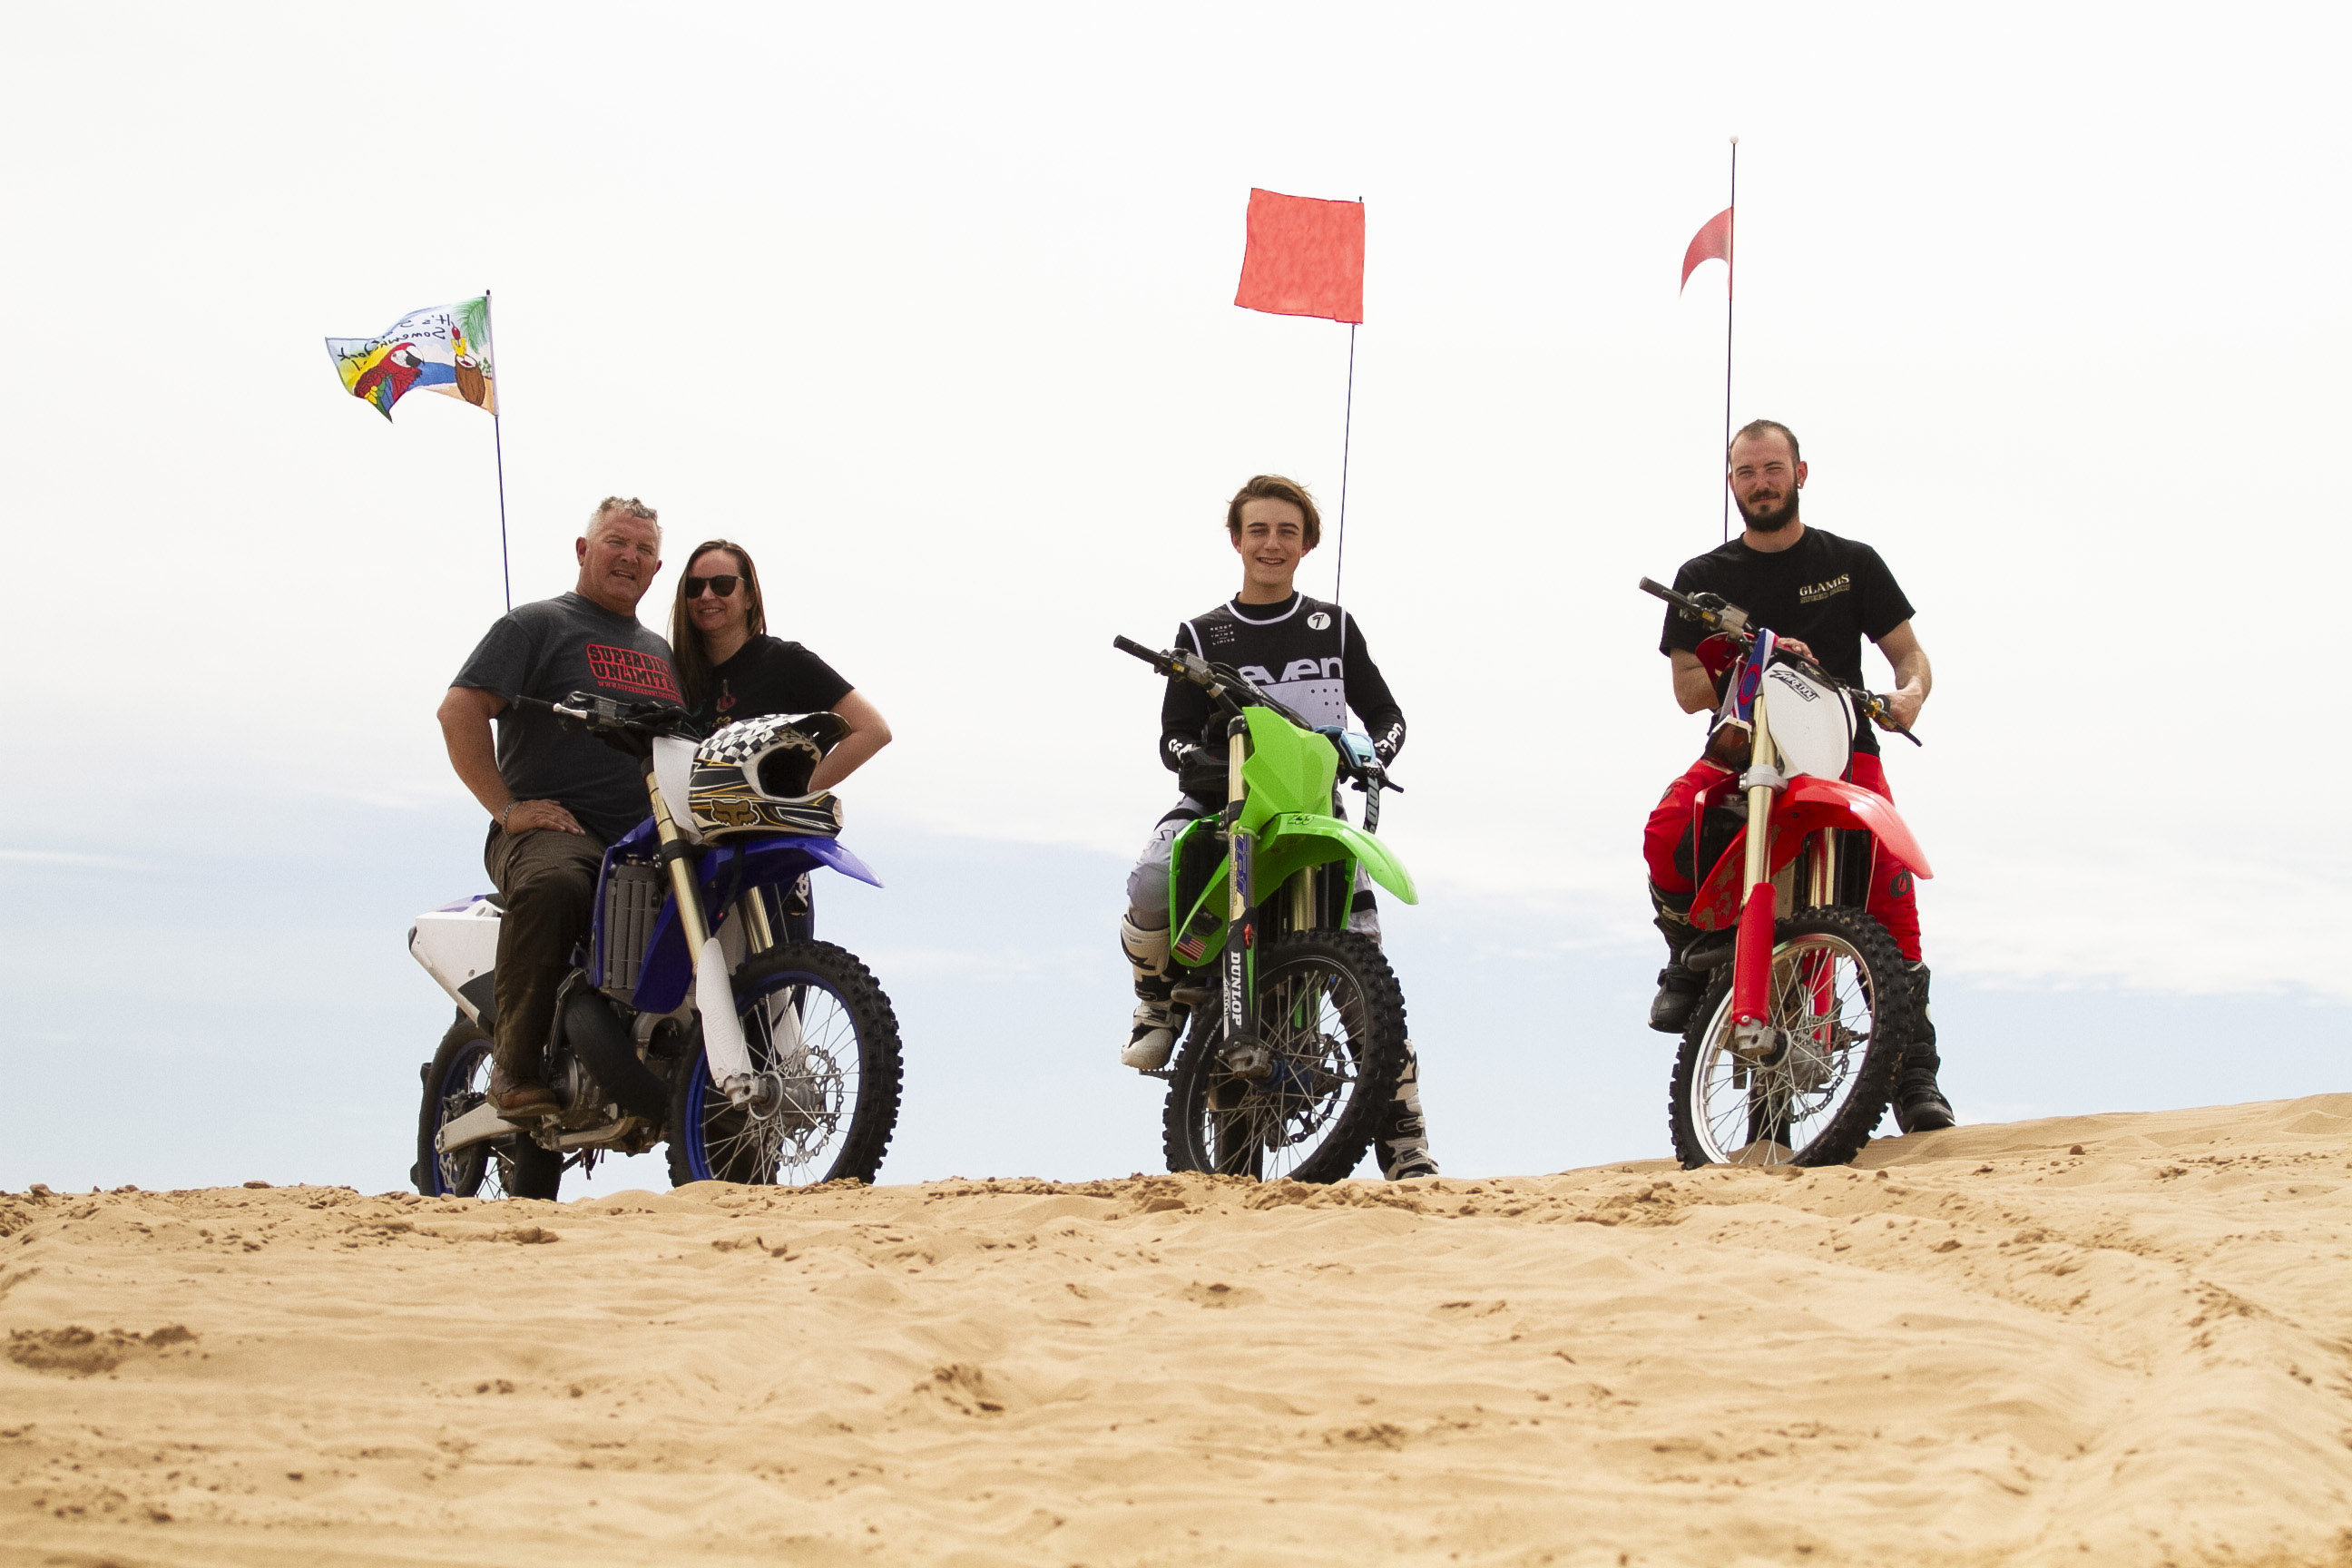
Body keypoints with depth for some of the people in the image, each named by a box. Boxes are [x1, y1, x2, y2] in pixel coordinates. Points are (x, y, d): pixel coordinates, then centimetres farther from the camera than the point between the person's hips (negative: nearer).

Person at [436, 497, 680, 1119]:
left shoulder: (663, 652, 28)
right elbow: (459, 709, -5)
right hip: (552, 828, -7)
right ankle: (515, 1068, -34)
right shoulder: (536, 625, 6)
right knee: (551, 884, -41)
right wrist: (508, 807, -12)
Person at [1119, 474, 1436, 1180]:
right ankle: (1160, 1001, -1)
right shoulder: (1203, 635, 8)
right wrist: (1200, 761, -20)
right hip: (1219, 802, -1)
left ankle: (1404, 1142, -7)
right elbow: (1174, 736, 4)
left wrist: (1377, 749, -11)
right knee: (1148, 890, -34)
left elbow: (1383, 712, 13)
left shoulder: (1333, 627, 12)